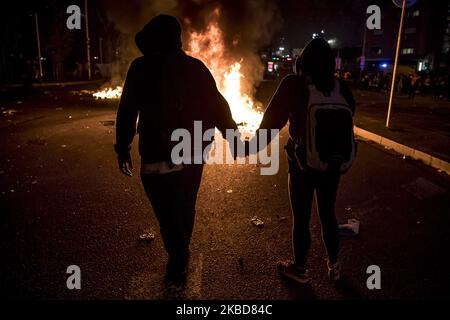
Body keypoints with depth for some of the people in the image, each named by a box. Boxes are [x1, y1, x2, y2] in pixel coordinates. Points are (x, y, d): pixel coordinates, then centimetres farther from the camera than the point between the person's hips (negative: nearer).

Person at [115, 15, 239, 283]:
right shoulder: (196, 67, 2)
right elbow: (218, 105, 2)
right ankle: (181, 257, 39)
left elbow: (127, 112, -5)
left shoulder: (141, 68, -6)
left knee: (169, 213, 9)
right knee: (186, 208, 21)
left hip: (159, 157, -5)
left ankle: (178, 265, 20)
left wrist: (123, 148, 3)